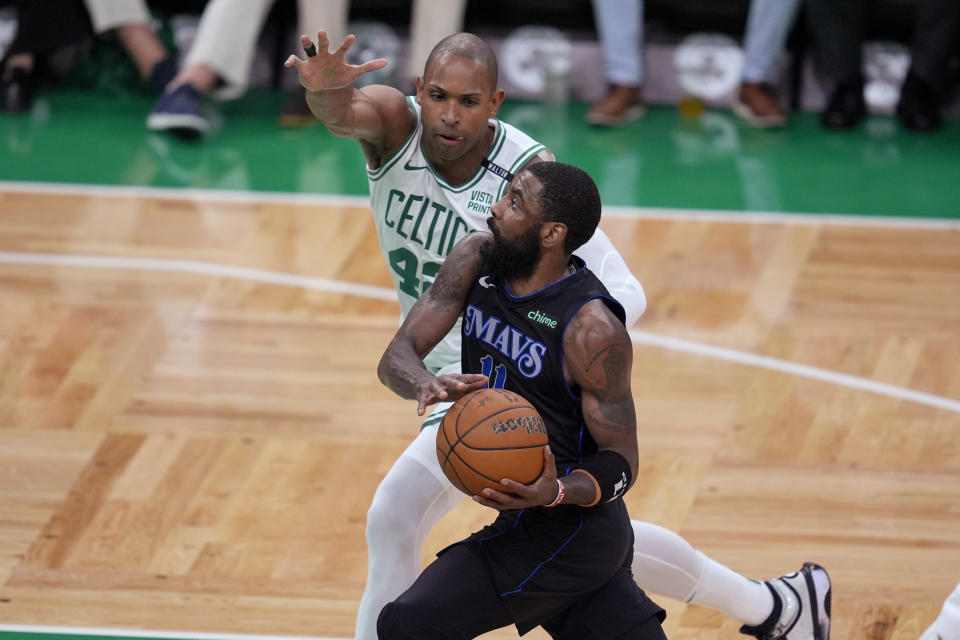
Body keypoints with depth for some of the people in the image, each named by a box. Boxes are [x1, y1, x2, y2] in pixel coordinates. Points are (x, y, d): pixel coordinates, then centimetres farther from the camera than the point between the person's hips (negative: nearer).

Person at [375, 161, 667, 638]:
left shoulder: (591, 328, -21)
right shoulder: (477, 260, -2)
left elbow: (622, 460, -14)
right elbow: (396, 357, -6)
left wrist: (557, 492, -35)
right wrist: (426, 384, -30)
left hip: (564, 529, -8)